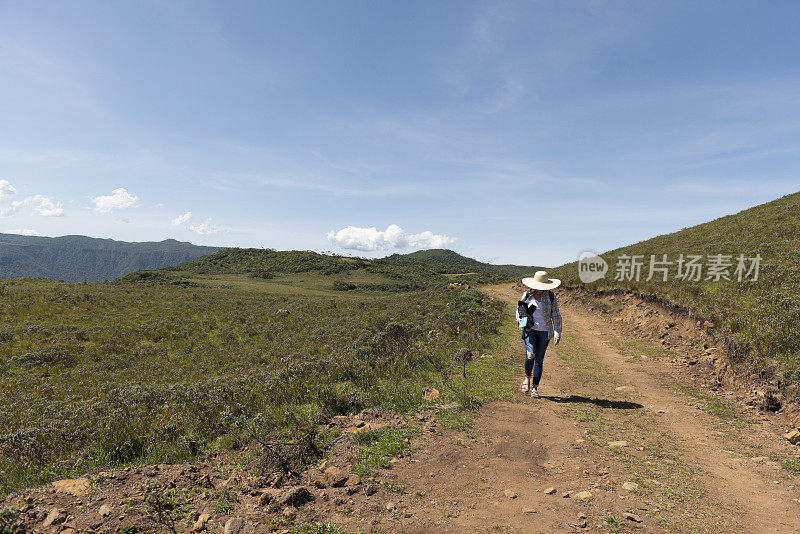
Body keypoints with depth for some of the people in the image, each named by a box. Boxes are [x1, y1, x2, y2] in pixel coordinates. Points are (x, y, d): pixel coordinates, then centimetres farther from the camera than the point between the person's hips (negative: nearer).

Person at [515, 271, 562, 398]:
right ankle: (527, 377, 12)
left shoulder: (550, 297, 0)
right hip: (529, 329, -1)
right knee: (530, 355, -18)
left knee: (539, 359, 4)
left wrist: (557, 332, -5)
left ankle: (535, 387, 17)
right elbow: (519, 309, 16)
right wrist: (520, 319, -4)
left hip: (544, 331, 1)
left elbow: (556, 316, 4)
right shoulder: (527, 295, 1)